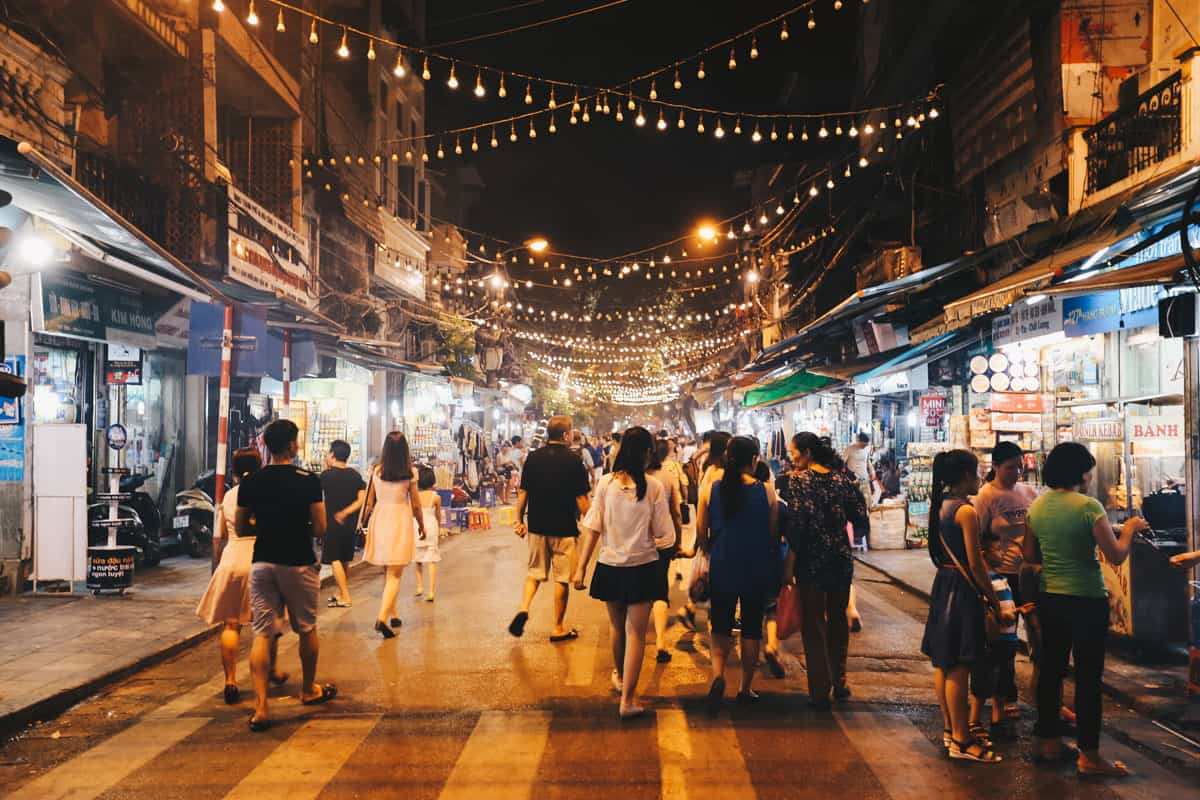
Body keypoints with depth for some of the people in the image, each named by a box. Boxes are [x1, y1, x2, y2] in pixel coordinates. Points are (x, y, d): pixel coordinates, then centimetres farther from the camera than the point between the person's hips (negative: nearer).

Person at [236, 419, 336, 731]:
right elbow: (320, 530, -10)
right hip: (298, 564, -2)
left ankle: (260, 706, -5)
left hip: (263, 563, 3)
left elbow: (241, 528, 7)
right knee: (307, 630, 17)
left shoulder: (251, 483, 0)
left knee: (262, 634, 3)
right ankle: (309, 690, 33)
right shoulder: (308, 481, -10)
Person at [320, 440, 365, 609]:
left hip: (333, 523, -6)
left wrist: (325, 468, 7)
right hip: (350, 522, 6)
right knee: (345, 559, 17)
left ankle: (345, 598, -10)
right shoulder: (355, 475, 2)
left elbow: (317, 488, 7)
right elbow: (361, 499, -4)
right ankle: (341, 593, 27)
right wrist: (345, 513, -7)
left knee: (334, 559, -4)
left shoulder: (327, 475, -13)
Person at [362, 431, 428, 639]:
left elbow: (370, 502, 5)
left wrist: (369, 524, 19)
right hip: (400, 521, -3)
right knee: (394, 575, 0)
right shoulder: (409, 473, -9)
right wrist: (422, 526, 13)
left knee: (387, 572, 19)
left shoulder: (376, 471, -2)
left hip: (379, 520, 3)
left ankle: (393, 615, 30)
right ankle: (382, 617, -16)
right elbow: (416, 505, -2)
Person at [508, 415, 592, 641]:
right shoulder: (573, 460, -10)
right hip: (565, 528, -3)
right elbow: (581, 498, -9)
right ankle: (558, 628, 14)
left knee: (535, 572, 18)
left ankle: (524, 608, -4)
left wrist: (519, 520, 13)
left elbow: (523, 493, 4)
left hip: (537, 526, 4)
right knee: (562, 579, 7)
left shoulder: (534, 457, 1)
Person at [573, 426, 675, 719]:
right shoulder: (654, 488, -12)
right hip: (643, 567, -3)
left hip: (610, 566, 3)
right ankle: (628, 699, 3)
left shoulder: (606, 484, -7)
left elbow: (593, 530, -5)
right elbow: (663, 535, -8)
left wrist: (581, 567, 0)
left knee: (618, 627, 22)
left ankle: (619, 676, 45)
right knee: (636, 633, 5)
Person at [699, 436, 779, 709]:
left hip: (722, 568, 1)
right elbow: (774, 533, 0)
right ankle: (745, 688, 19)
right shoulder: (766, 491, -8)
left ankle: (718, 673, -11)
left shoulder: (710, 490, -5)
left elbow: (701, 533, 1)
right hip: (757, 570, -1)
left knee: (721, 625, 13)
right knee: (751, 629, 12)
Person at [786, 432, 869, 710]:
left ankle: (820, 692, 9)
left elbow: (796, 524, -17)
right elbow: (861, 519, 2)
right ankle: (839, 682, 27)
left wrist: (789, 562, -10)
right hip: (841, 559, 4)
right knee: (838, 620, 20)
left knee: (813, 625, 6)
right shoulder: (842, 479, 1)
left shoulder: (799, 481, -11)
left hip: (811, 561, -4)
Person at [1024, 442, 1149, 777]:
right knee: (1088, 676, 2)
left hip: (1049, 597, 7)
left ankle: (1048, 740, 27)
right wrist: (1129, 528, 1)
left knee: (1051, 668, 16)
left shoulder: (1038, 506, 3)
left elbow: (1030, 555, 10)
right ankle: (1089, 755, 8)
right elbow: (1116, 556, -15)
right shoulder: (1088, 507, -17)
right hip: (1086, 601, -7)